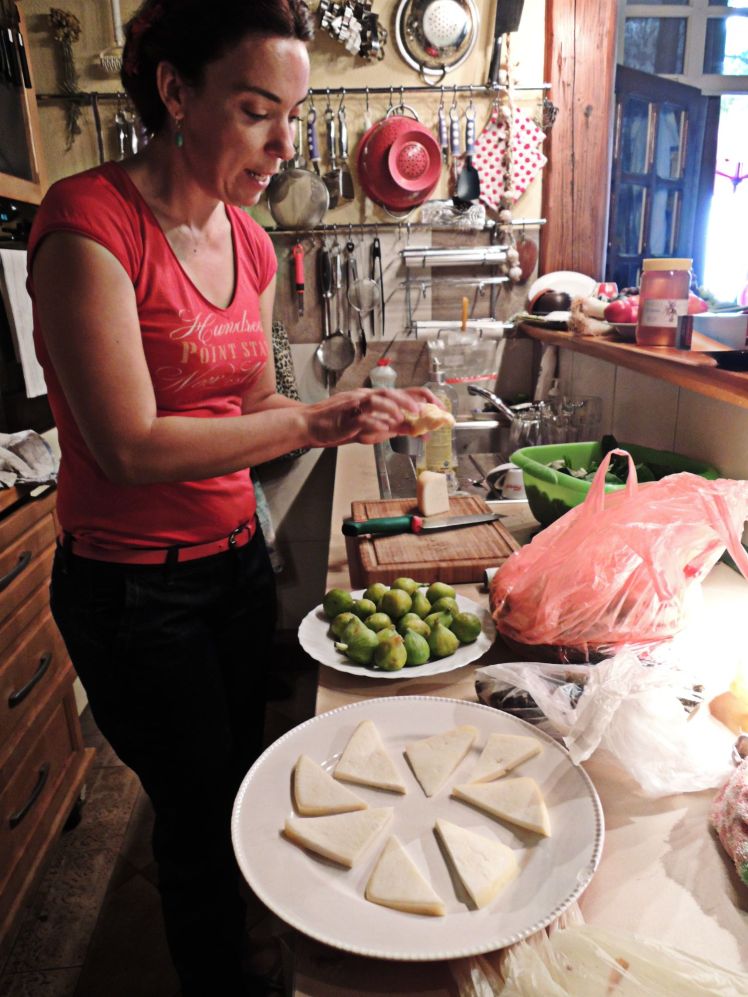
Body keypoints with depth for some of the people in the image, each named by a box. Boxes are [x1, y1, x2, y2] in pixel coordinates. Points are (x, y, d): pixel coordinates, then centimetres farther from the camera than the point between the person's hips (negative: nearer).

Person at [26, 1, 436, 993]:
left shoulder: (248, 240, 4)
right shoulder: (88, 222, -19)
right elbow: (131, 446, -24)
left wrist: (356, 411, -4)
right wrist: (316, 422, -23)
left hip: (236, 556, 7)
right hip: (133, 586, -6)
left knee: (238, 778, 24)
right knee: (200, 810, 13)